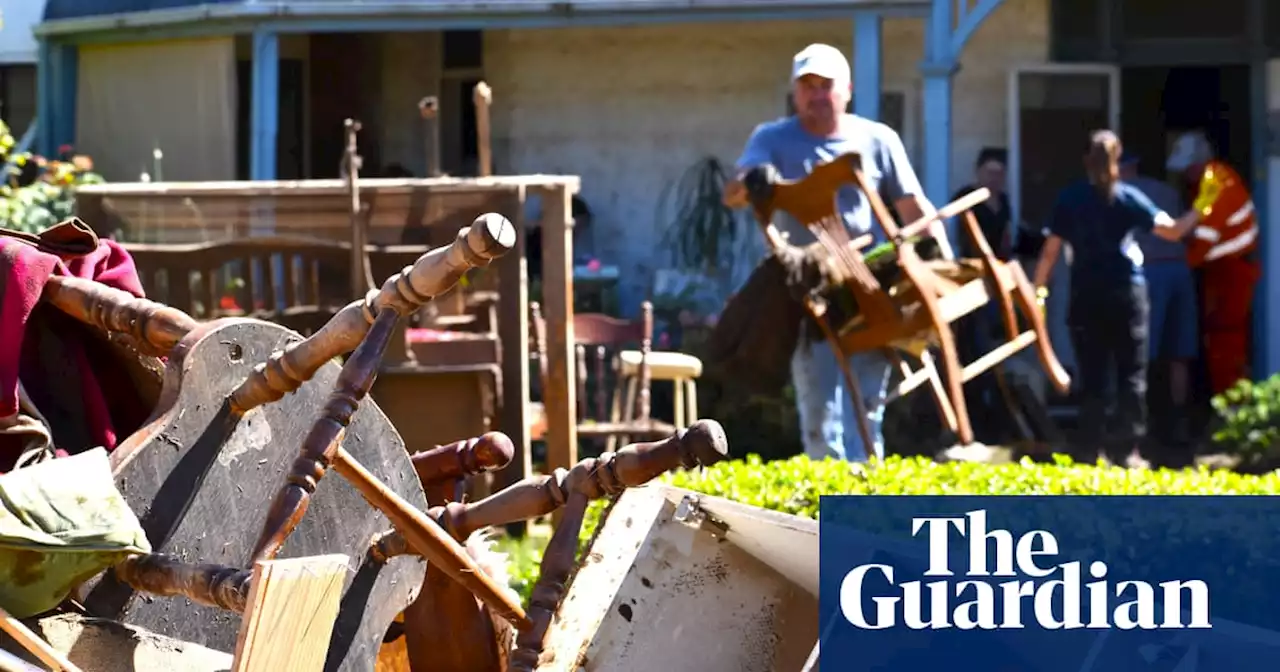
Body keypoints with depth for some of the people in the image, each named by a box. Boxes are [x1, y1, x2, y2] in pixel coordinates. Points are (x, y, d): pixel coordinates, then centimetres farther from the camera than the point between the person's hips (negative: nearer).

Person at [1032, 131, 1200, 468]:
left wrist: (1039, 287, 10)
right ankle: (1132, 449, 0)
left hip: (1086, 296, 1)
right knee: (1131, 374, 5)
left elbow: (1051, 250, 0)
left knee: (1091, 376, 5)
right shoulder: (1128, 197, -3)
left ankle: (1096, 450, 3)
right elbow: (1172, 230, -8)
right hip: (1127, 292, -1)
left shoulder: (1069, 199, 0)